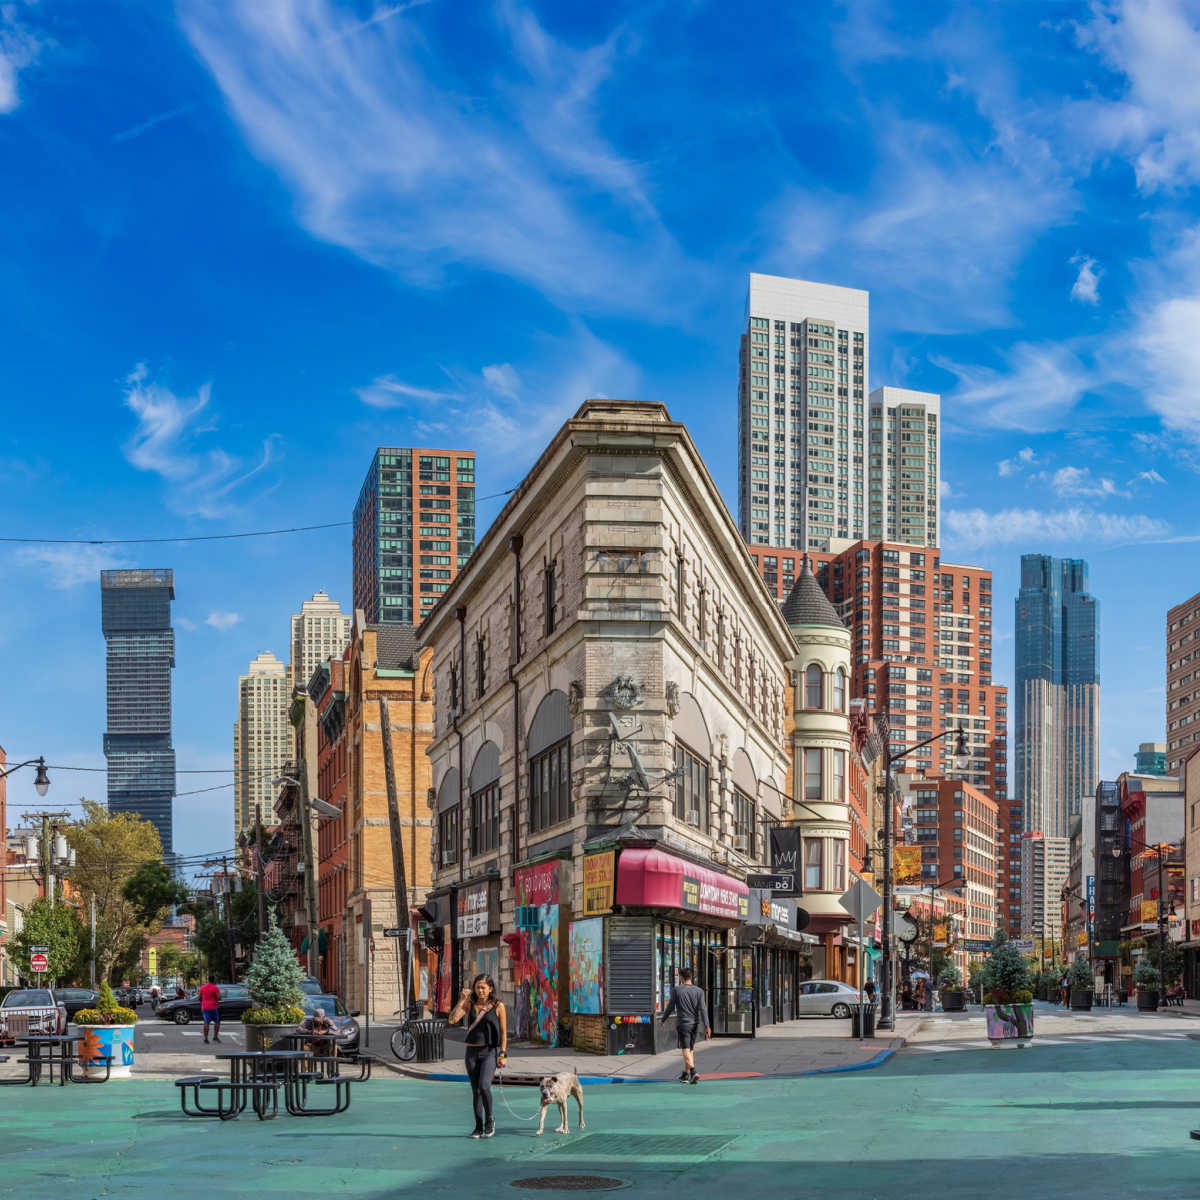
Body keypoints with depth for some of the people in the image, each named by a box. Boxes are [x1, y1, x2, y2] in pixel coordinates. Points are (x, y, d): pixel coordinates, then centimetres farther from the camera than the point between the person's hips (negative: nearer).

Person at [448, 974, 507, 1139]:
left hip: (490, 1052, -4)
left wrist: (503, 1054, -7)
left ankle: (489, 1120, 0)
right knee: (475, 1090, 6)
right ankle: (479, 1127, 15)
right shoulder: (469, 1004, 3)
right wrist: (462, 1000, -14)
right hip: (472, 1052, 4)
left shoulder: (498, 1006, -4)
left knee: (484, 1086, -20)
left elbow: (503, 1032, -1)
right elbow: (452, 1020, -9)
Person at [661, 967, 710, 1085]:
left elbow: (670, 1007, 1)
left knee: (686, 1050, -7)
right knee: (690, 1049, 16)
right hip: (695, 1024, 4)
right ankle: (686, 1075, 23)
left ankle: (693, 1073, -25)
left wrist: (663, 1019, 17)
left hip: (682, 1024, -4)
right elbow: (703, 1009, -6)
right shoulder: (698, 991, 1)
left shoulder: (677, 990, -5)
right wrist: (706, 1026, -8)